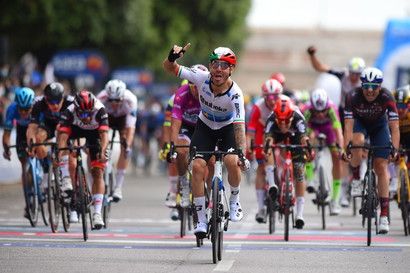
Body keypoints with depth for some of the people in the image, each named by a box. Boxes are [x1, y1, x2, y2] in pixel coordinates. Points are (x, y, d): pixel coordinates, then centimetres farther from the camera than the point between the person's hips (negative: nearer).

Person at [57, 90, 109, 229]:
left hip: (94, 133, -1)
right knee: (63, 135, -33)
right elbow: (62, 135, -42)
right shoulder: (69, 112, -36)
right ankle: (66, 180, -29)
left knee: (97, 173, -12)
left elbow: (104, 133, -44)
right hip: (76, 129, 1)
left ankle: (97, 213, -10)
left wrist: (102, 152, -60)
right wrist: (58, 154, -56)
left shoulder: (100, 111, -37)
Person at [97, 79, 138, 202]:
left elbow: (130, 127, -39)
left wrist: (128, 145, -50)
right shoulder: (101, 98, -37)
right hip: (106, 116, 1)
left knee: (125, 149, -19)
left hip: (123, 117, -1)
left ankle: (118, 187, -12)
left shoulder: (130, 100, -38)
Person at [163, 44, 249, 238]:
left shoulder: (235, 94, -32)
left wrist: (242, 153, -52)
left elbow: (239, 125, -39)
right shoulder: (202, 78, -26)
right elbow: (169, 68, -19)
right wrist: (172, 57, -43)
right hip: (205, 127, 2)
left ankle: (234, 200, 5)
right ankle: (201, 220, -6)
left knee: (232, 162, -27)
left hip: (227, 129, -2)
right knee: (197, 166, -16)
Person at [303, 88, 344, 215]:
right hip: (313, 126, 0)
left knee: (336, 158, -13)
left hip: (328, 126, 0)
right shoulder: (308, 111, -38)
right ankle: (309, 180, -28)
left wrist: (340, 148, -61)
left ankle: (335, 199, -4)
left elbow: (338, 129, -48)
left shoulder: (331, 109, -39)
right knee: (309, 137, -35)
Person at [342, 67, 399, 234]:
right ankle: (356, 180, -11)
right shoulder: (353, 97, -33)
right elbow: (348, 126, -37)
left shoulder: (386, 98, -32)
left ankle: (384, 215, -8)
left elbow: (394, 127, -35)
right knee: (358, 141, -36)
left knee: (381, 167, -9)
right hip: (359, 122, 0)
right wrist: (346, 149, -49)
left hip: (379, 124, 0)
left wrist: (395, 149, -49)